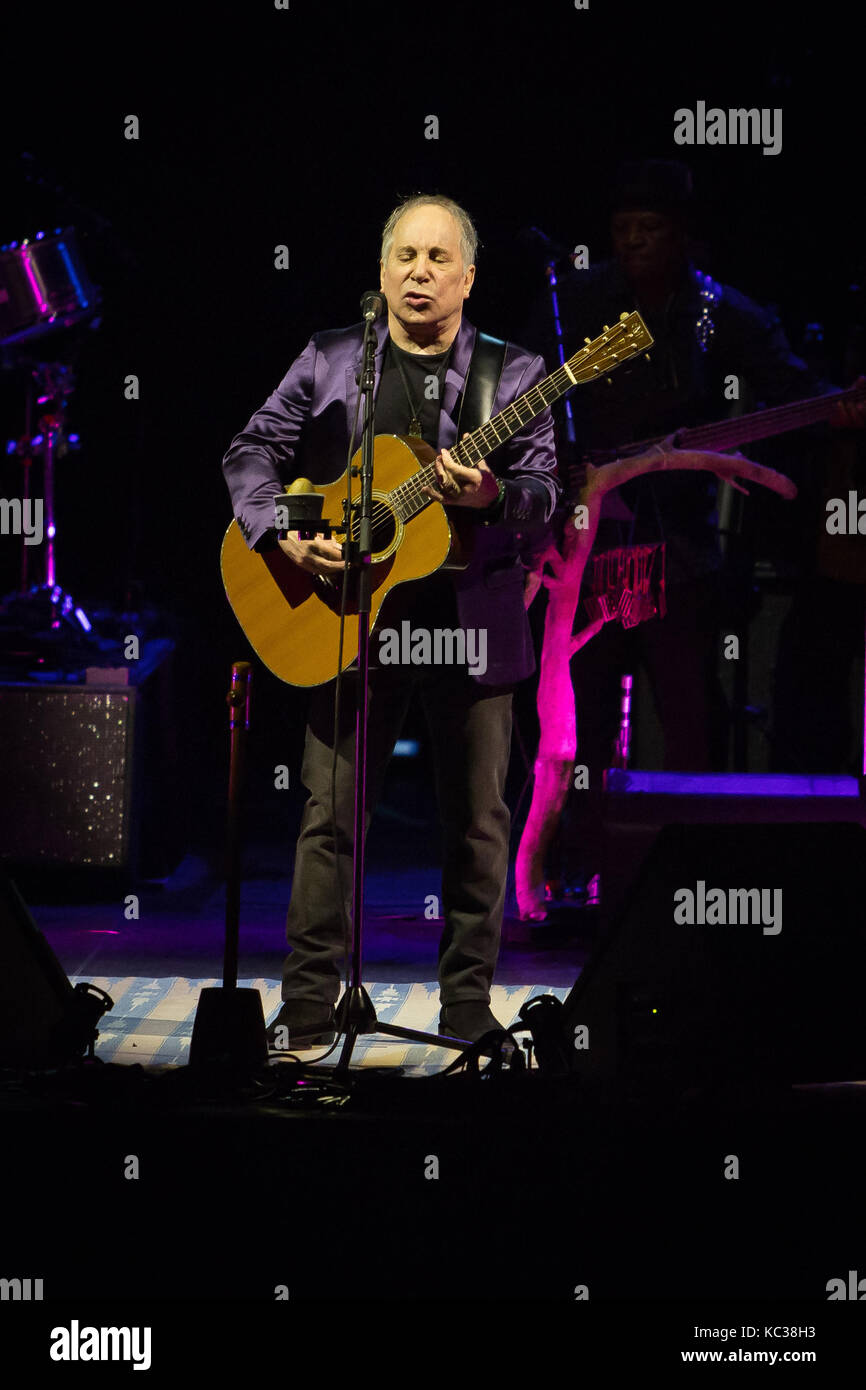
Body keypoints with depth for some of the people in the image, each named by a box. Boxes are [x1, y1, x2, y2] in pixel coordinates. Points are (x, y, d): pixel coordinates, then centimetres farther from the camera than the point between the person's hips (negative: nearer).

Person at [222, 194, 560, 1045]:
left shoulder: (512, 373, 5)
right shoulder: (327, 361, 8)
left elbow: (543, 495, -2)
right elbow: (251, 452, 8)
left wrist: (491, 497, -24)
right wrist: (279, 534, -9)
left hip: (473, 622, 0)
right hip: (352, 620, 0)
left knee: (477, 823, 4)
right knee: (330, 813, 0)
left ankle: (468, 1011, 14)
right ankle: (308, 1008, 6)